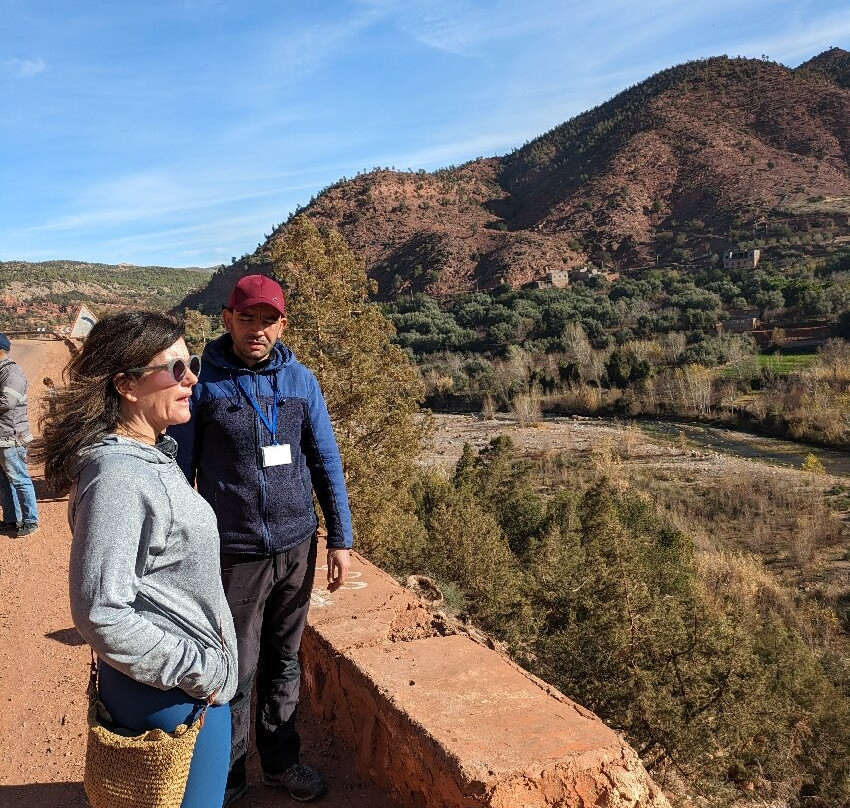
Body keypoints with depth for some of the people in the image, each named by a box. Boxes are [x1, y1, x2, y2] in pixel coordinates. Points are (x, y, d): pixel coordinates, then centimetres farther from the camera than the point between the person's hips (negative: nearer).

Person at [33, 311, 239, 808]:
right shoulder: (117, 476, -25)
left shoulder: (154, 454, 4)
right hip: (171, 695, -9)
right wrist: (200, 672, -19)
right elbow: (101, 614, -27)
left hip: (194, 680, 9)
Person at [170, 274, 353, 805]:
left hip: (297, 546, 3)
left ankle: (282, 761, 38)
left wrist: (341, 539, 2)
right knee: (236, 673, 10)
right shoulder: (202, 382, -8)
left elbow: (326, 462, 4)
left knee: (285, 663, 18)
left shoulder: (300, 380, 0)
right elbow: (178, 472, -3)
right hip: (235, 553, -3)